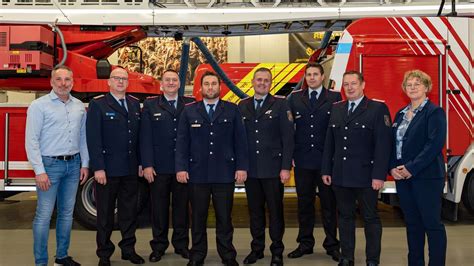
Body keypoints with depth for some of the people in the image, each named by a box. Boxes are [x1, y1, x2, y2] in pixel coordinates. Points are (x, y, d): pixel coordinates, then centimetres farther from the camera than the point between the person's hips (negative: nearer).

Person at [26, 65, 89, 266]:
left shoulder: (79, 106, 9)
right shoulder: (39, 105, -6)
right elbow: (31, 140, -10)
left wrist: (85, 164, 9)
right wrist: (39, 171, -15)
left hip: (73, 165, 5)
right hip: (50, 164, -5)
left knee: (67, 213, 12)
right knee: (44, 215, -3)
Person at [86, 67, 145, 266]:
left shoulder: (135, 104, 10)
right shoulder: (98, 105, -5)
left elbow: (139, 136, 11)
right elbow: (93, 138, -11)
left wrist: (140, 163, 6)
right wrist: (98, 168, -16)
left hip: (131, 170, 5)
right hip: (107, 170, -4)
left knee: (129, 211, 12)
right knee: (105, 213, 7)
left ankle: (128, 249, 25)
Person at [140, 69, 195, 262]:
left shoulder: (190, 104, 5)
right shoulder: (150, 105, 5)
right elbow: (145, 137, -1)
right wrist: (147, 165, -8)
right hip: (159, 166, 0)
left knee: (181, 206, 9)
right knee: (159, 207, 7)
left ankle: (181, 244, 21)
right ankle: (159, 246, 19)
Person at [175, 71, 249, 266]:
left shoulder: (232, 110, 6)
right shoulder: (189, 111, 7)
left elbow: (240, 140, 3)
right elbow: (182, 141, 4)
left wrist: (242, 167, -4)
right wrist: (181, 167, -4)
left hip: (225, 173, 0)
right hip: (197, 173, 1)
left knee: (224, 217, 6)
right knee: (198, 217, 8)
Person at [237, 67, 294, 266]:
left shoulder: (280, 105, -2)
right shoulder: (243, 106, 9)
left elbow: (288, 138, -5)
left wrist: (286, 167, -10)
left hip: (273, 168, -3)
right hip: (250, 168, 3)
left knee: (275, 211, 4)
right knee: (255, 210, 11)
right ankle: (257, 248, 24)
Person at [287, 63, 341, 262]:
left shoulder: (334, 98, 1)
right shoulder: (295, 98, 8)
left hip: (326, 159, -2)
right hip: (302, 160, 2)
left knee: (329, 203, 5)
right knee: (304, 203, 10)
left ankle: (332, 245, 16)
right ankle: (305, 243, 21)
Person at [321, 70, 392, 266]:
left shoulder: (378, 109, -5)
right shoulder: (336, 109, 11)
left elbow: (383, 144, -11)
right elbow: (329, 142, 11)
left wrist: (379, 175, -16)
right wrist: (326, 170, 7)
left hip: (365, 176, -5)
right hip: (340, 176, 5)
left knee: (370, 218, 6)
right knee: (345, 216, 12)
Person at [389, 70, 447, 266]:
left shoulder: (435, 112, -6)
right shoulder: (401, 114, 14)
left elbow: (435, 144, -16)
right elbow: (393, 143, 14)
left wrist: (411, 168, -19)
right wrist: (393, 168, -2)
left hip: (426, 176, -6)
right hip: (402, 176, 7)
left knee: (432, 223, -1)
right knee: (412, 223, 13)